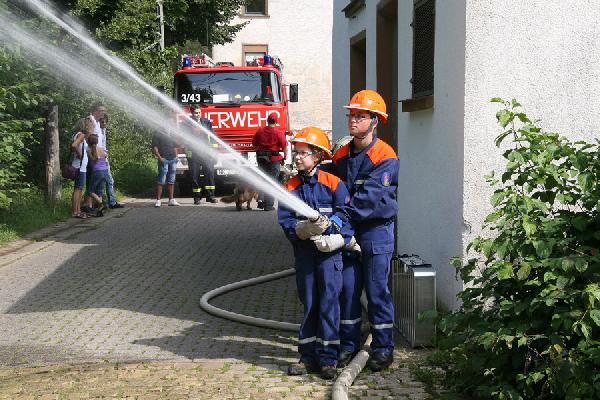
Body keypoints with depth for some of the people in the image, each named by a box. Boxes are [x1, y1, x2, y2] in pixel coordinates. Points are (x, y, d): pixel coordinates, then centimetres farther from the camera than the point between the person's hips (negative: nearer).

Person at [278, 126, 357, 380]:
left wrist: (336, 238, -23)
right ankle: (308, 357, 18)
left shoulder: (332, 183, -3)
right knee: (308, 304, 10)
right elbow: (285, 220, -2)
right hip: (304, 252, 3)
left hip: (329, 252, -3)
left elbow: (346, 214, -8)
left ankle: (328, 358, 3)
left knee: (328, 302, -3)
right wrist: (301, 229, -22)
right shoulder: (290, 187, 5)